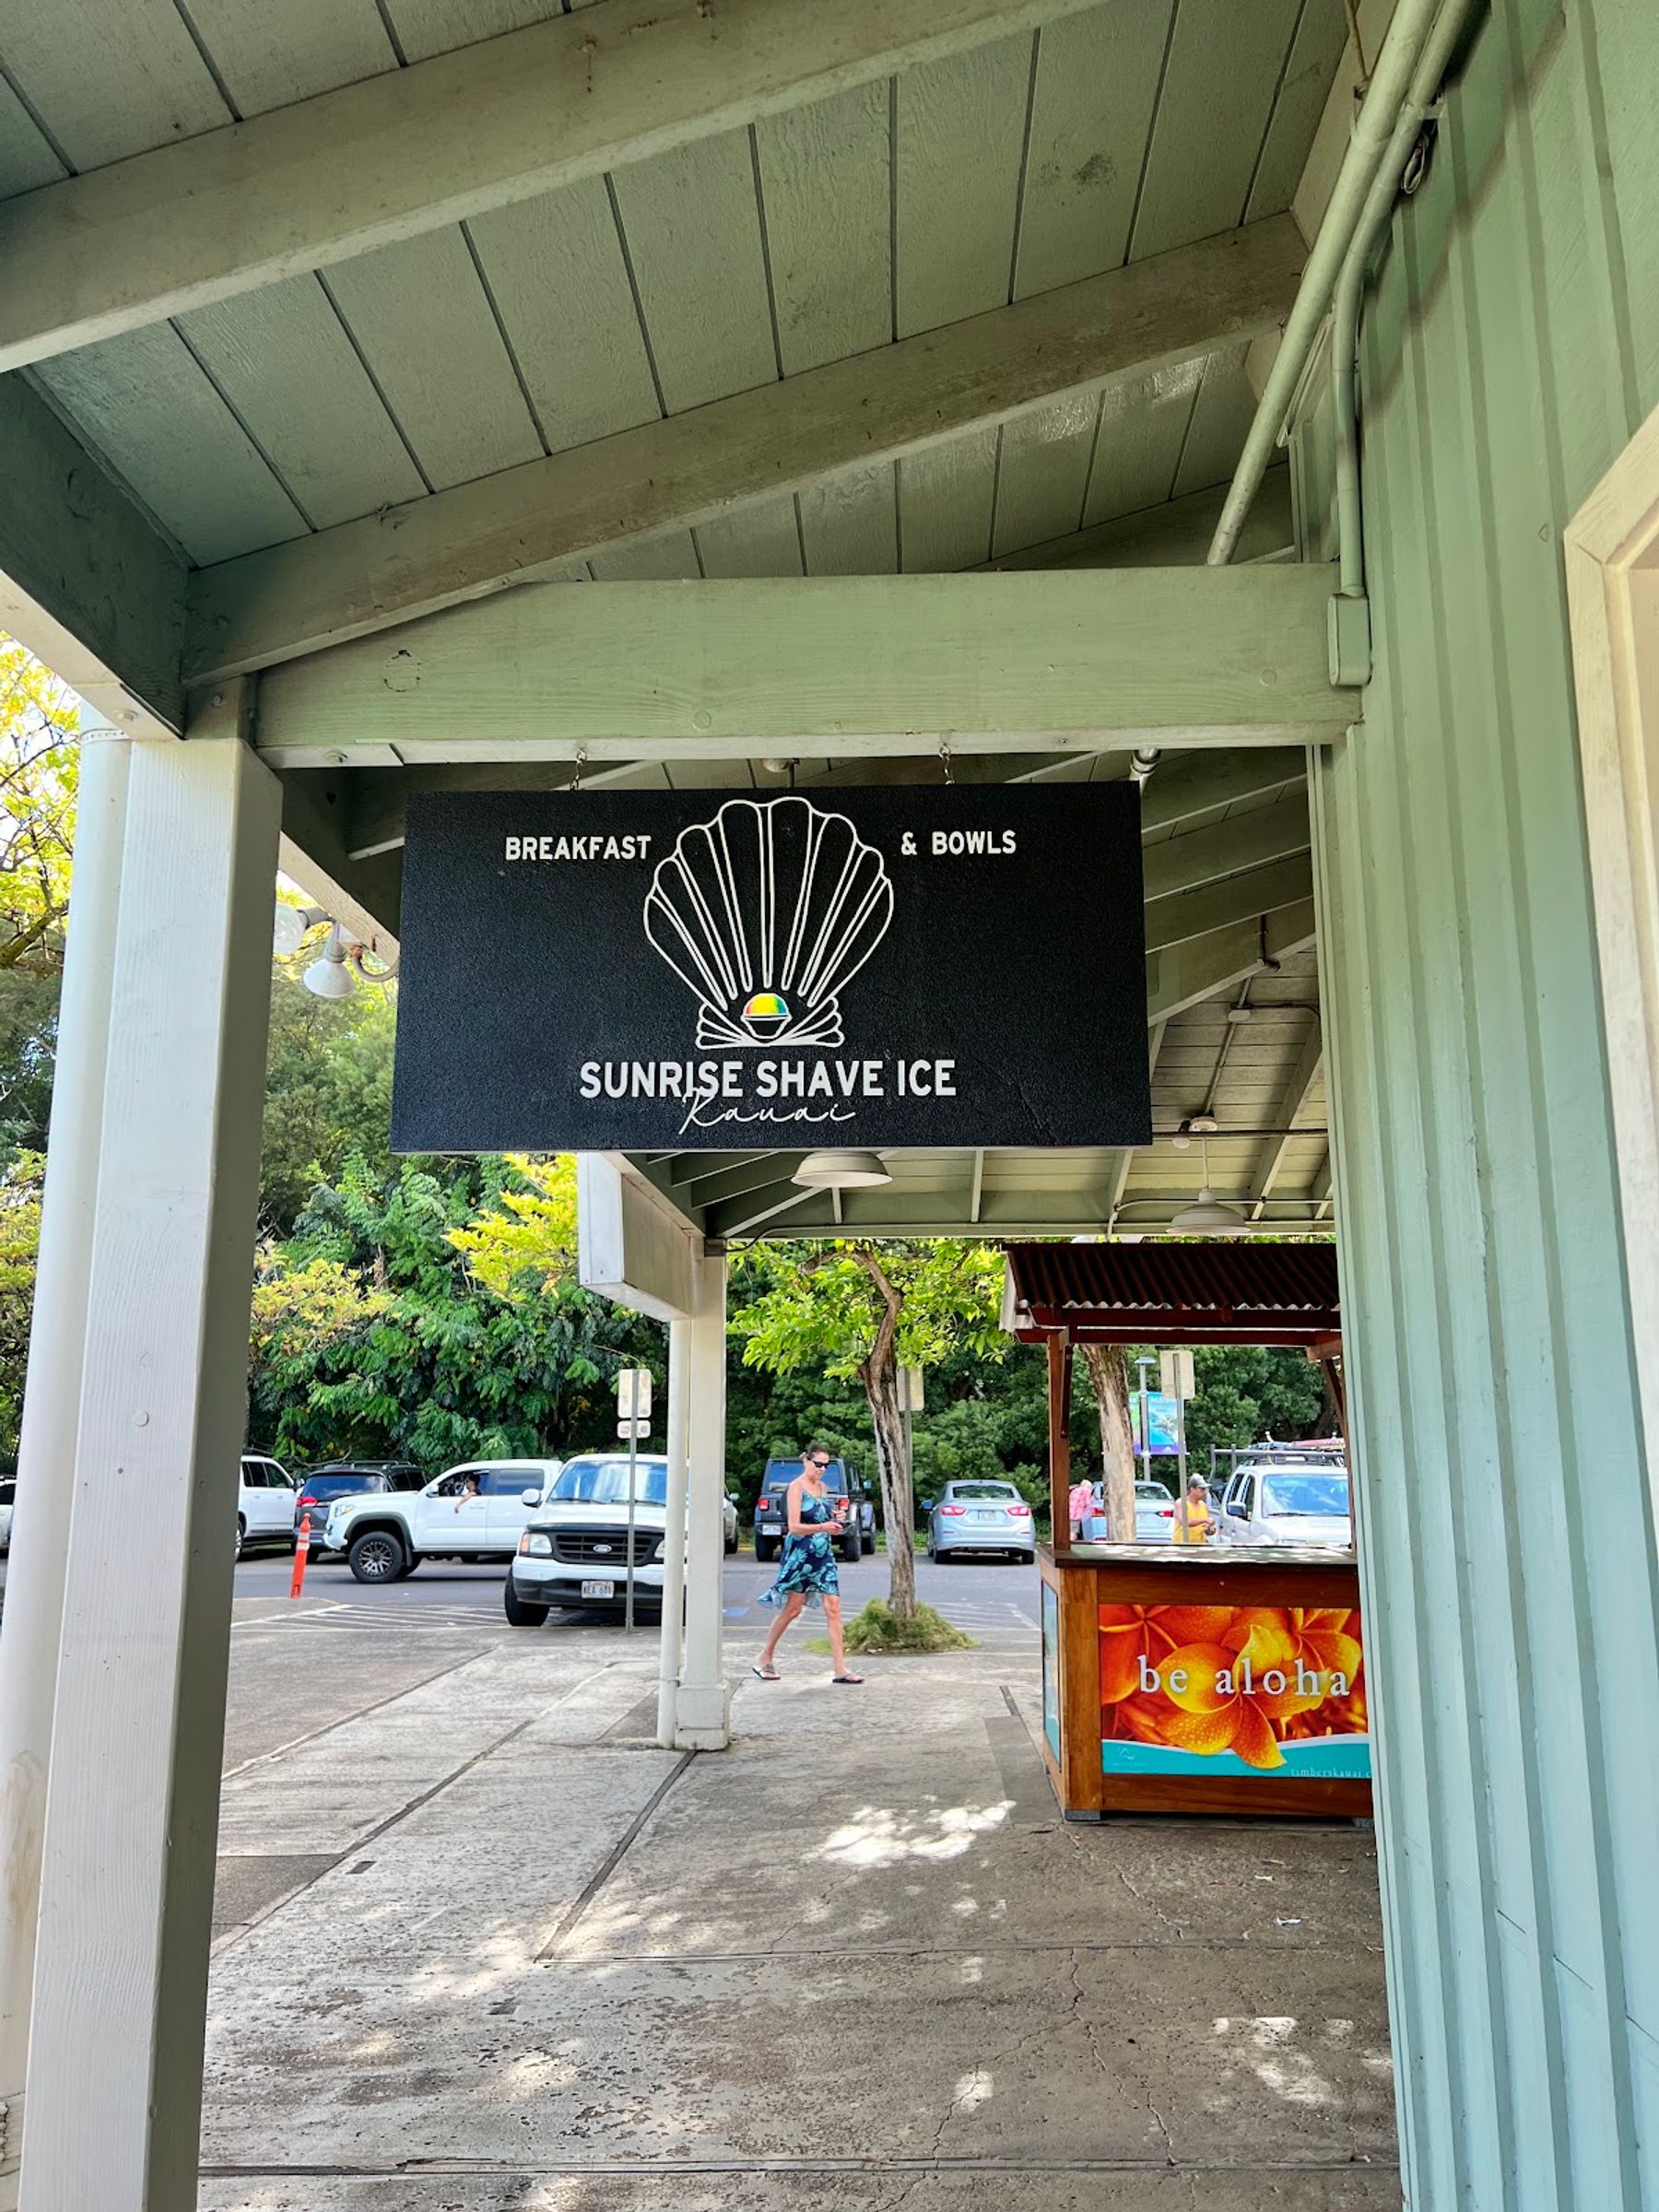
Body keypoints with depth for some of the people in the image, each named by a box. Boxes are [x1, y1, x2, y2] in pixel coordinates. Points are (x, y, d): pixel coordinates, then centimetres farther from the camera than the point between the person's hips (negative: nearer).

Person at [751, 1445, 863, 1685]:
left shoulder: (822, 1487, 12)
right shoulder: (796, 1487, -10)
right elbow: (794, 1526, -17)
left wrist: (836, 1518, 1)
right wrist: (822, 1527, -31)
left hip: (824, 1554, 6)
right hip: (800, 1554, -6)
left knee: (833, 1608, -2)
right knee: (792, 1609, 3)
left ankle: (840, 1669, -2)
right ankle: (765, 1659, 20)